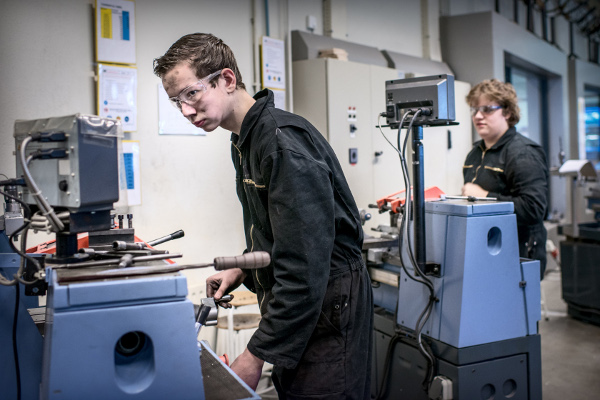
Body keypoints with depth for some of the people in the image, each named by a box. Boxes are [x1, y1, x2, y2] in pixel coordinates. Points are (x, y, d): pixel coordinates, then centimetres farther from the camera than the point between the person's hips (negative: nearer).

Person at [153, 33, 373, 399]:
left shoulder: (285, 143, -23)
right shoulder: (245, 141, 9)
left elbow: (304, 267, -26)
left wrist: (257, 356, -21)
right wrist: (244, 270, 6)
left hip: (326, 310, -9)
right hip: (293, 305, 9)